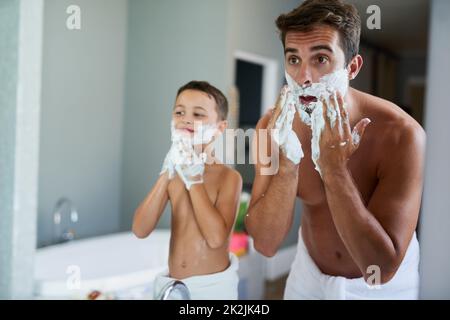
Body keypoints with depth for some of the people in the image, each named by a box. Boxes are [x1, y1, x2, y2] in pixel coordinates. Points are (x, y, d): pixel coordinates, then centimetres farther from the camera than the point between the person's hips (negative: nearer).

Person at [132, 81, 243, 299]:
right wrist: (166, 174, -15)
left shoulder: (229, 176, -12)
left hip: (212, 286, -4)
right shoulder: (174, 173, 3)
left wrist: (194, 179, -18)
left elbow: (216, 238, -24)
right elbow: (140, 230, -8)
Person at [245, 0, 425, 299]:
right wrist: (287, 163, -33)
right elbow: (265, 244, -19)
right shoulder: (272, 126, -17)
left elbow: (381, 269, -31)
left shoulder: (401, 134, -28)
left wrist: (333, 167, -37)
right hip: (309, 274, 3)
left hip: (385, 284, -3)